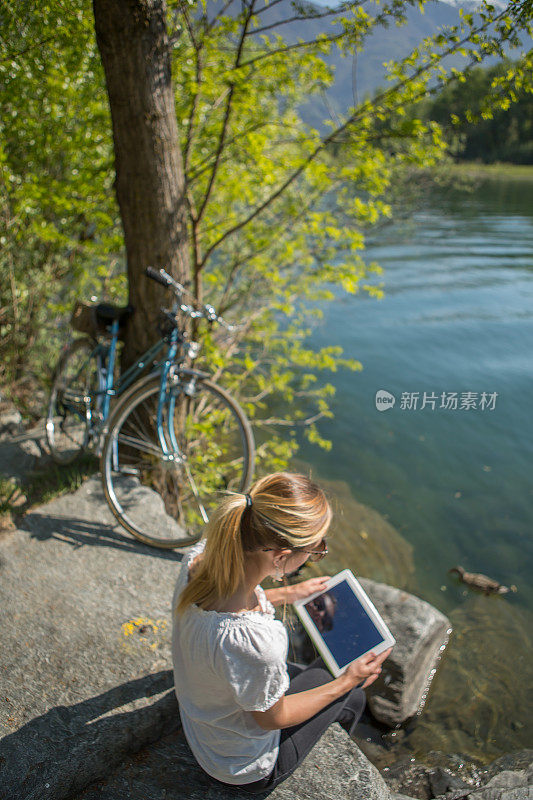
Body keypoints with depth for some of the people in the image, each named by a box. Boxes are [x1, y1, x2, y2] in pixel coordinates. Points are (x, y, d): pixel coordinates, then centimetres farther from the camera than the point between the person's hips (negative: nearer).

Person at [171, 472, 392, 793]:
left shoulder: (198, 557, -24)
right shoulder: (254, 640, -46)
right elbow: (272, 718, -23)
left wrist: (288, 593, 8)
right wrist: (348, 681, -11)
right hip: (248, 769, -6)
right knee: (352, 697, 18)